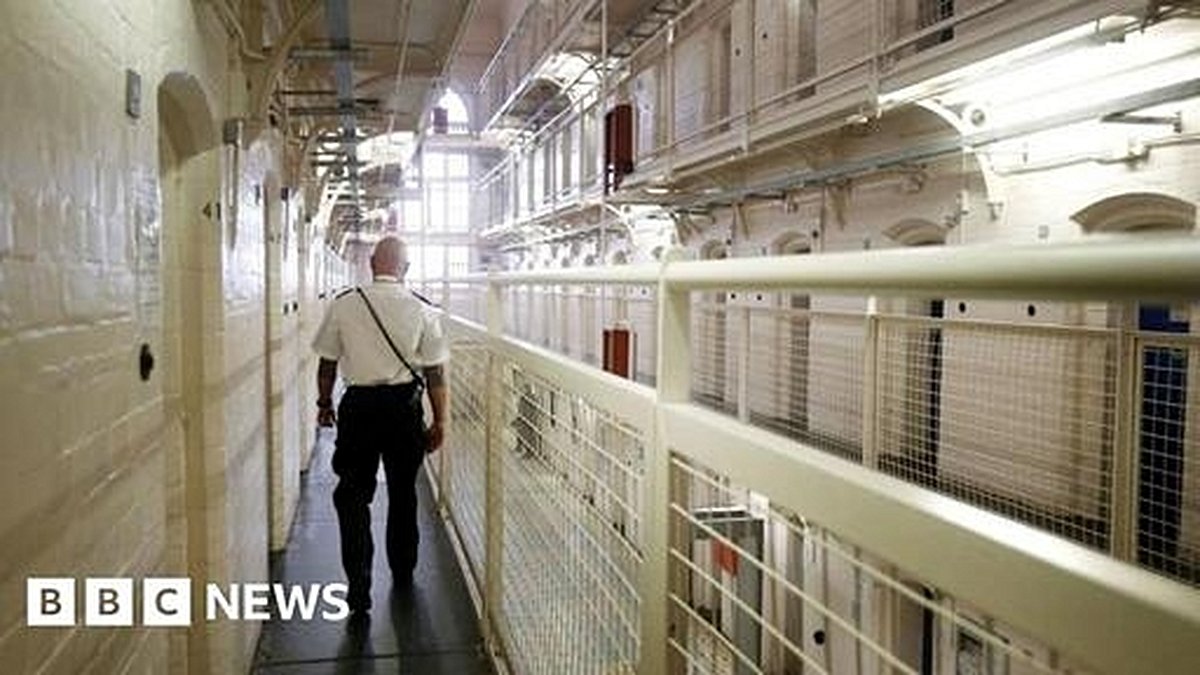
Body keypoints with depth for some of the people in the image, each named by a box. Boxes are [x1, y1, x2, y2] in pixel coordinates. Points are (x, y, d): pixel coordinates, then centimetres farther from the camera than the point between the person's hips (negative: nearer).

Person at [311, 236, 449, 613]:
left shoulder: (343, 305, -3)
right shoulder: (421, 311, -6)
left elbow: (327, 363, 4)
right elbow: (435, 373, -4)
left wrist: (324, 404, 19)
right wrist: (439, 422, 4)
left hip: (358, 406, -1)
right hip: (404, 405, 1)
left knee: (353, 494, 6)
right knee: (402, 491, 16)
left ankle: (358, 585, -3)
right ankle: (402, 573, 32)